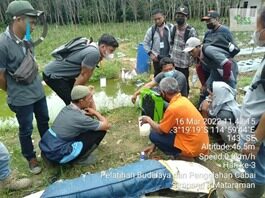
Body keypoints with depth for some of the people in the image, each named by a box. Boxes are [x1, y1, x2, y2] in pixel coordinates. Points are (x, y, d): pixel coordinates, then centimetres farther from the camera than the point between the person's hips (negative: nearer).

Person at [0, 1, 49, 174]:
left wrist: (36, 82, 12)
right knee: (26, 129, 11)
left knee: (44, 121, 21)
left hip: (38, 91, 7)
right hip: (21, 97, -6)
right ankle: (31, 158, 34)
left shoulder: (26, 38, -3)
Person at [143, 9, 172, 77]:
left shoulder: (171, 27, -6)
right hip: (157, 58, 1)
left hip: (169, 57, 0)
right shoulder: (151, 30, -3)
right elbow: (145, 43, 5)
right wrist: (150, 53, -3)